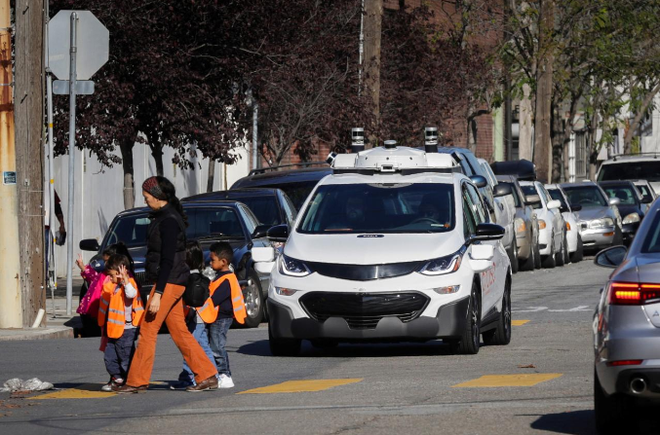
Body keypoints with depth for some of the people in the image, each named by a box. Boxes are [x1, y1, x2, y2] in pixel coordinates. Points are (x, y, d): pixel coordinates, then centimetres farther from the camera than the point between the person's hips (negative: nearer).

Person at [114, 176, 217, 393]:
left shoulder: (169, 221, -17)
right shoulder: (162, 217, 14)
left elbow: (168, 260, -21)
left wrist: (158, 293, -23)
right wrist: (158, 290, 23)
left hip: (169, 282, -10)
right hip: (170, 283, 10)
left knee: (148, 330, -6)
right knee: (179, 331, 10)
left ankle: (137, 381, -2)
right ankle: (207, 376, 10)